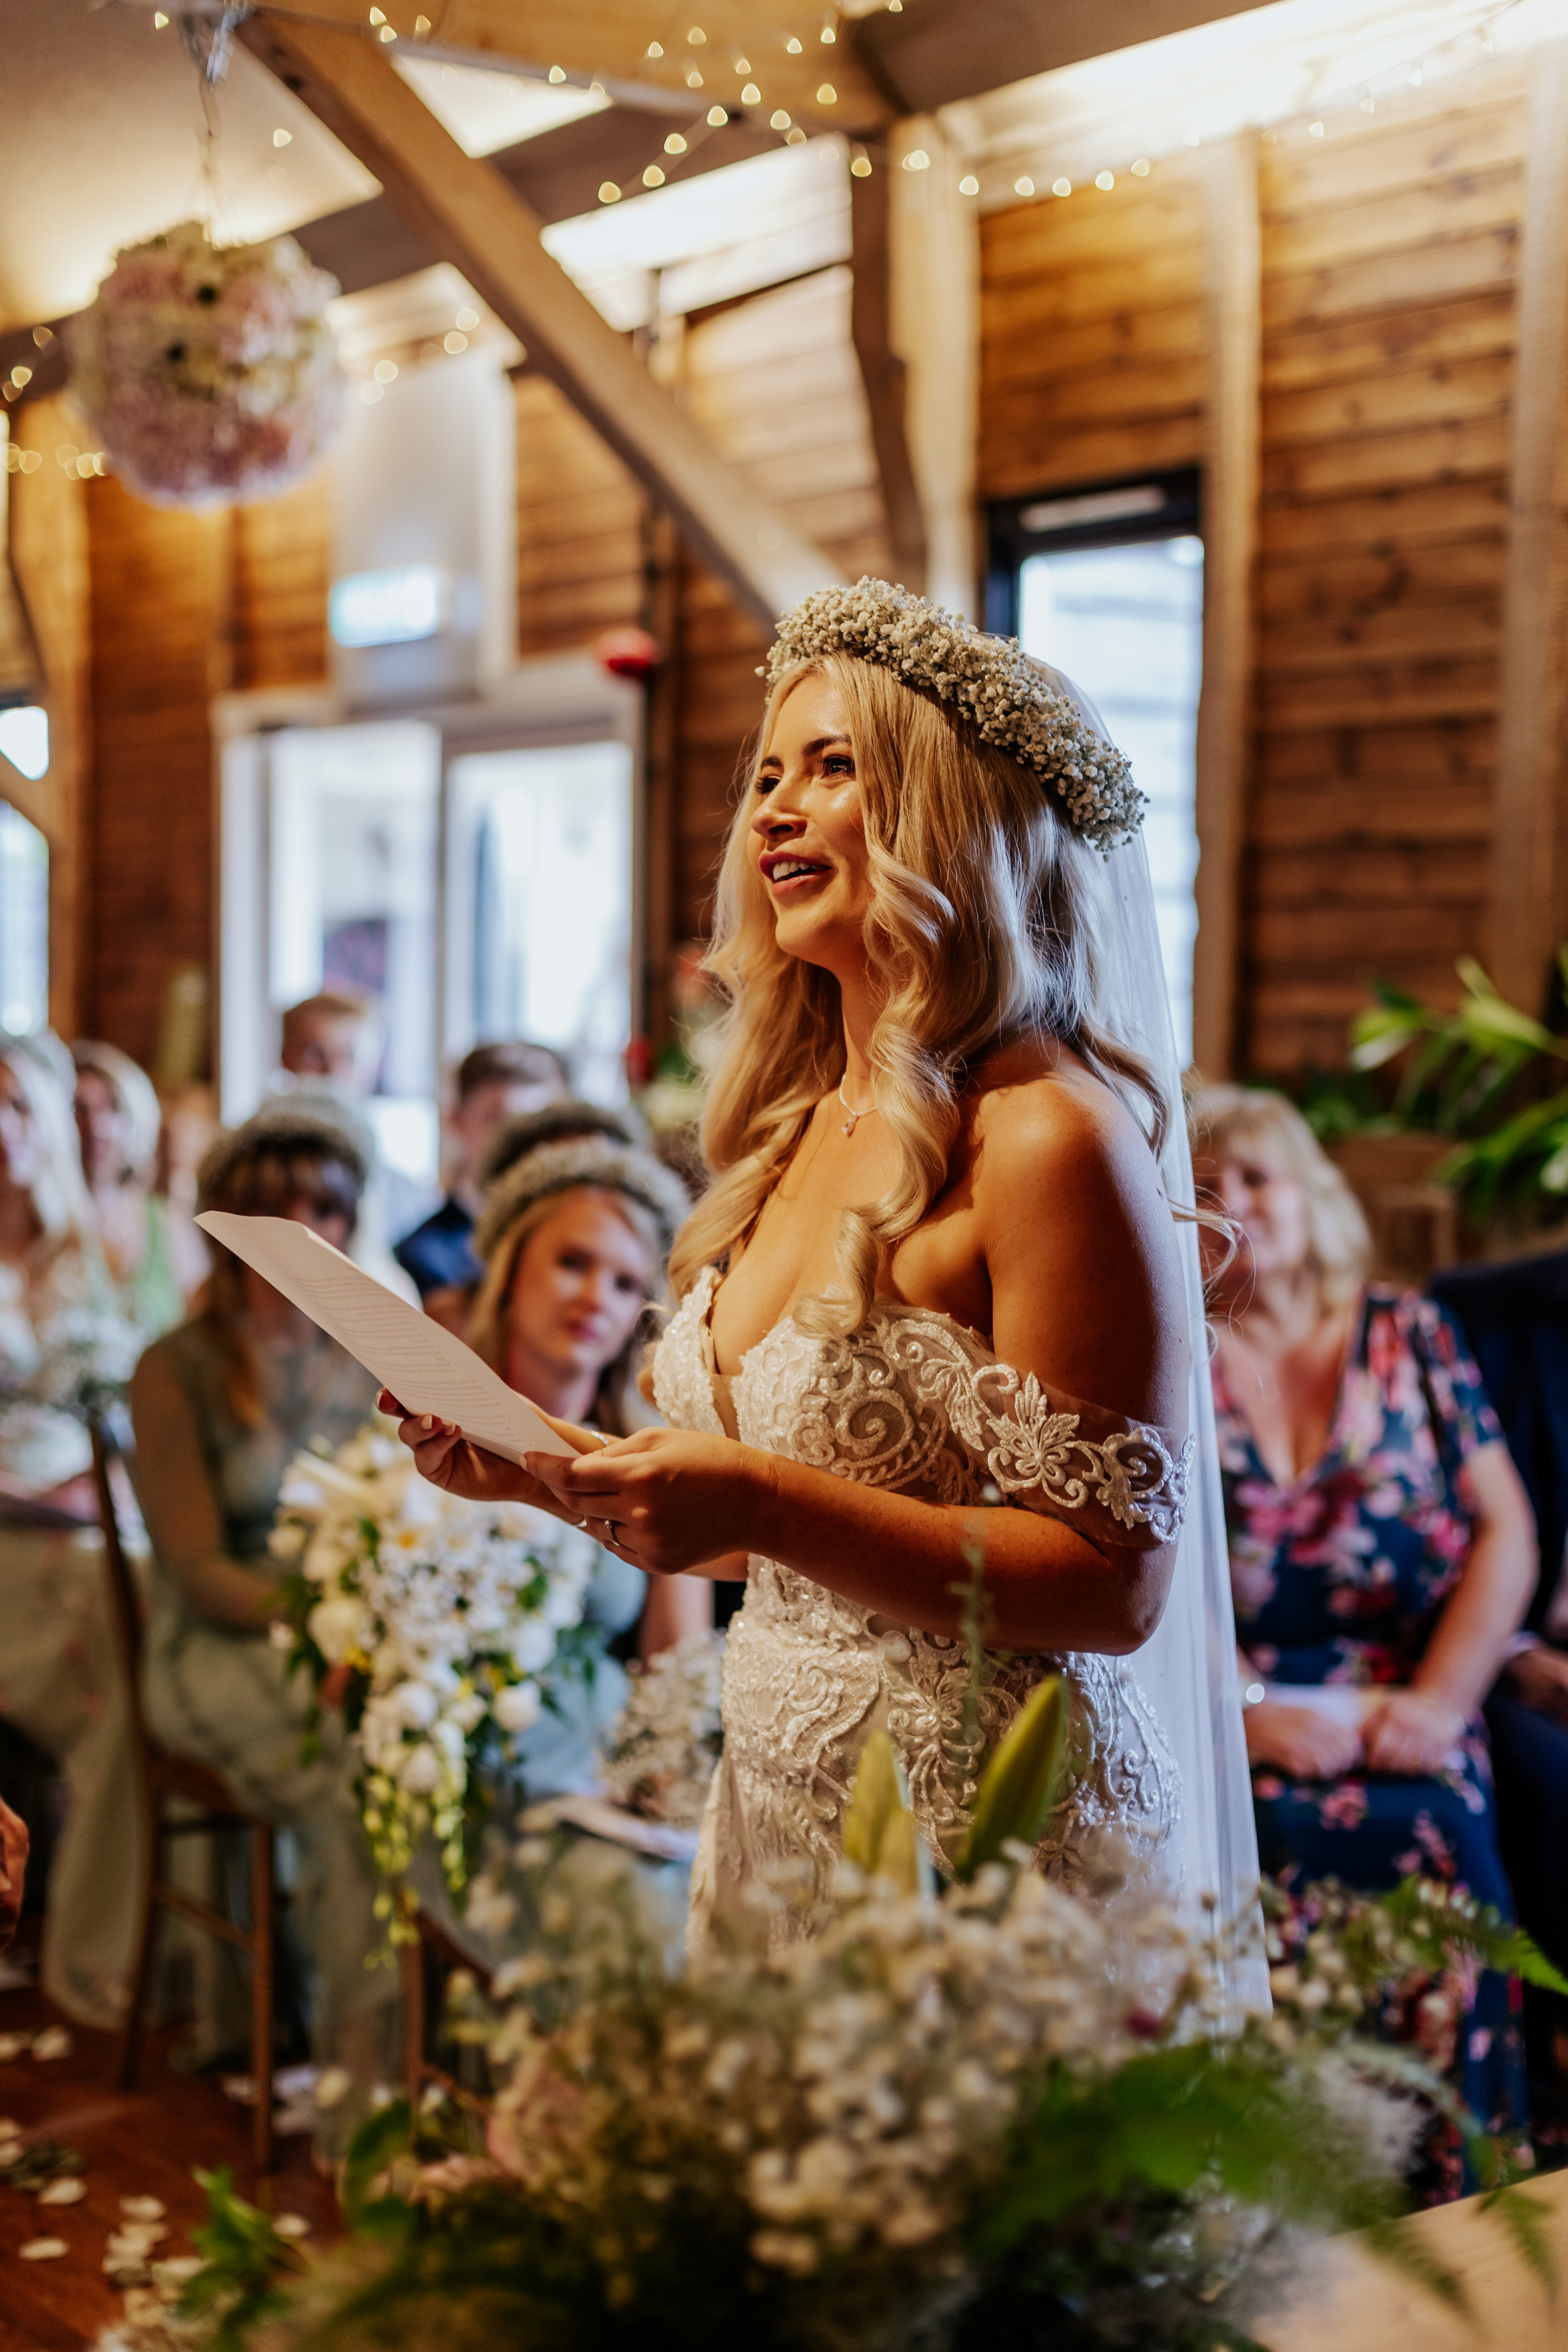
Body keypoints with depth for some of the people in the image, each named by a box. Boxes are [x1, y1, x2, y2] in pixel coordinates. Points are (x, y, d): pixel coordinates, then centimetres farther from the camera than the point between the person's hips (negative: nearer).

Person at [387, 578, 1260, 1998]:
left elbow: (1112, 1584, -19)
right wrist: (550, 1473, 3)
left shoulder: (1050, 1136, -16)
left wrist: (762, 1506, -26)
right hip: (779, 1806, 7)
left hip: (975, 1832, -7)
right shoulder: (804, 1134, 8)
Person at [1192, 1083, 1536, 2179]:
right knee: (1292, 1835, -31)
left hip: (1409, 1712, 1)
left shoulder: (1409, 1336, 14)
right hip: (1233, 1726, -1)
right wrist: (1247, 1713, -15)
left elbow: (1505, 1535, 8)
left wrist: (1439, 1700, -7)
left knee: (1438, 1826, -29)